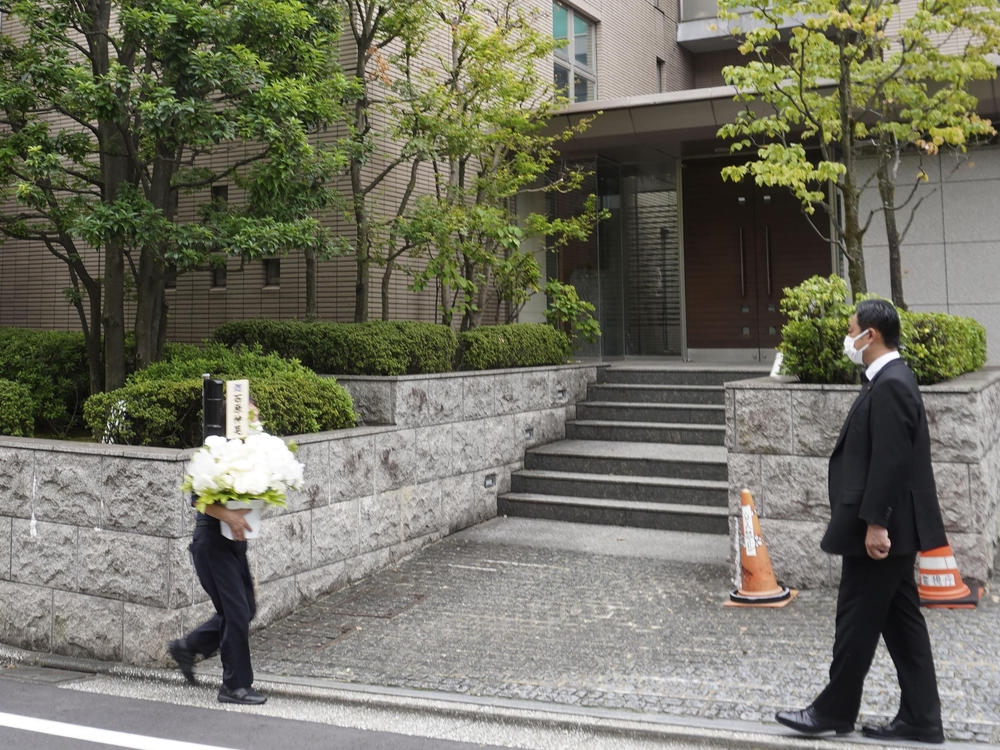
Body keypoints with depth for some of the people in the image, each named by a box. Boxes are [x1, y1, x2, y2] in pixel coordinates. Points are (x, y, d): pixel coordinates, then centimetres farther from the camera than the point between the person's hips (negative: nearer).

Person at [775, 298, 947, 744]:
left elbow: (891, 460, -23)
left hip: (881, 528, -10)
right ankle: (920, 719, 20)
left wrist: (875, 523, -23)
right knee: (900, 620, 13)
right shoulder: (890, 381, 13)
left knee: (857, 620, 2)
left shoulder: (890, 385, -18)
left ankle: (835, 711, 15)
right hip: (887, 526, 10)